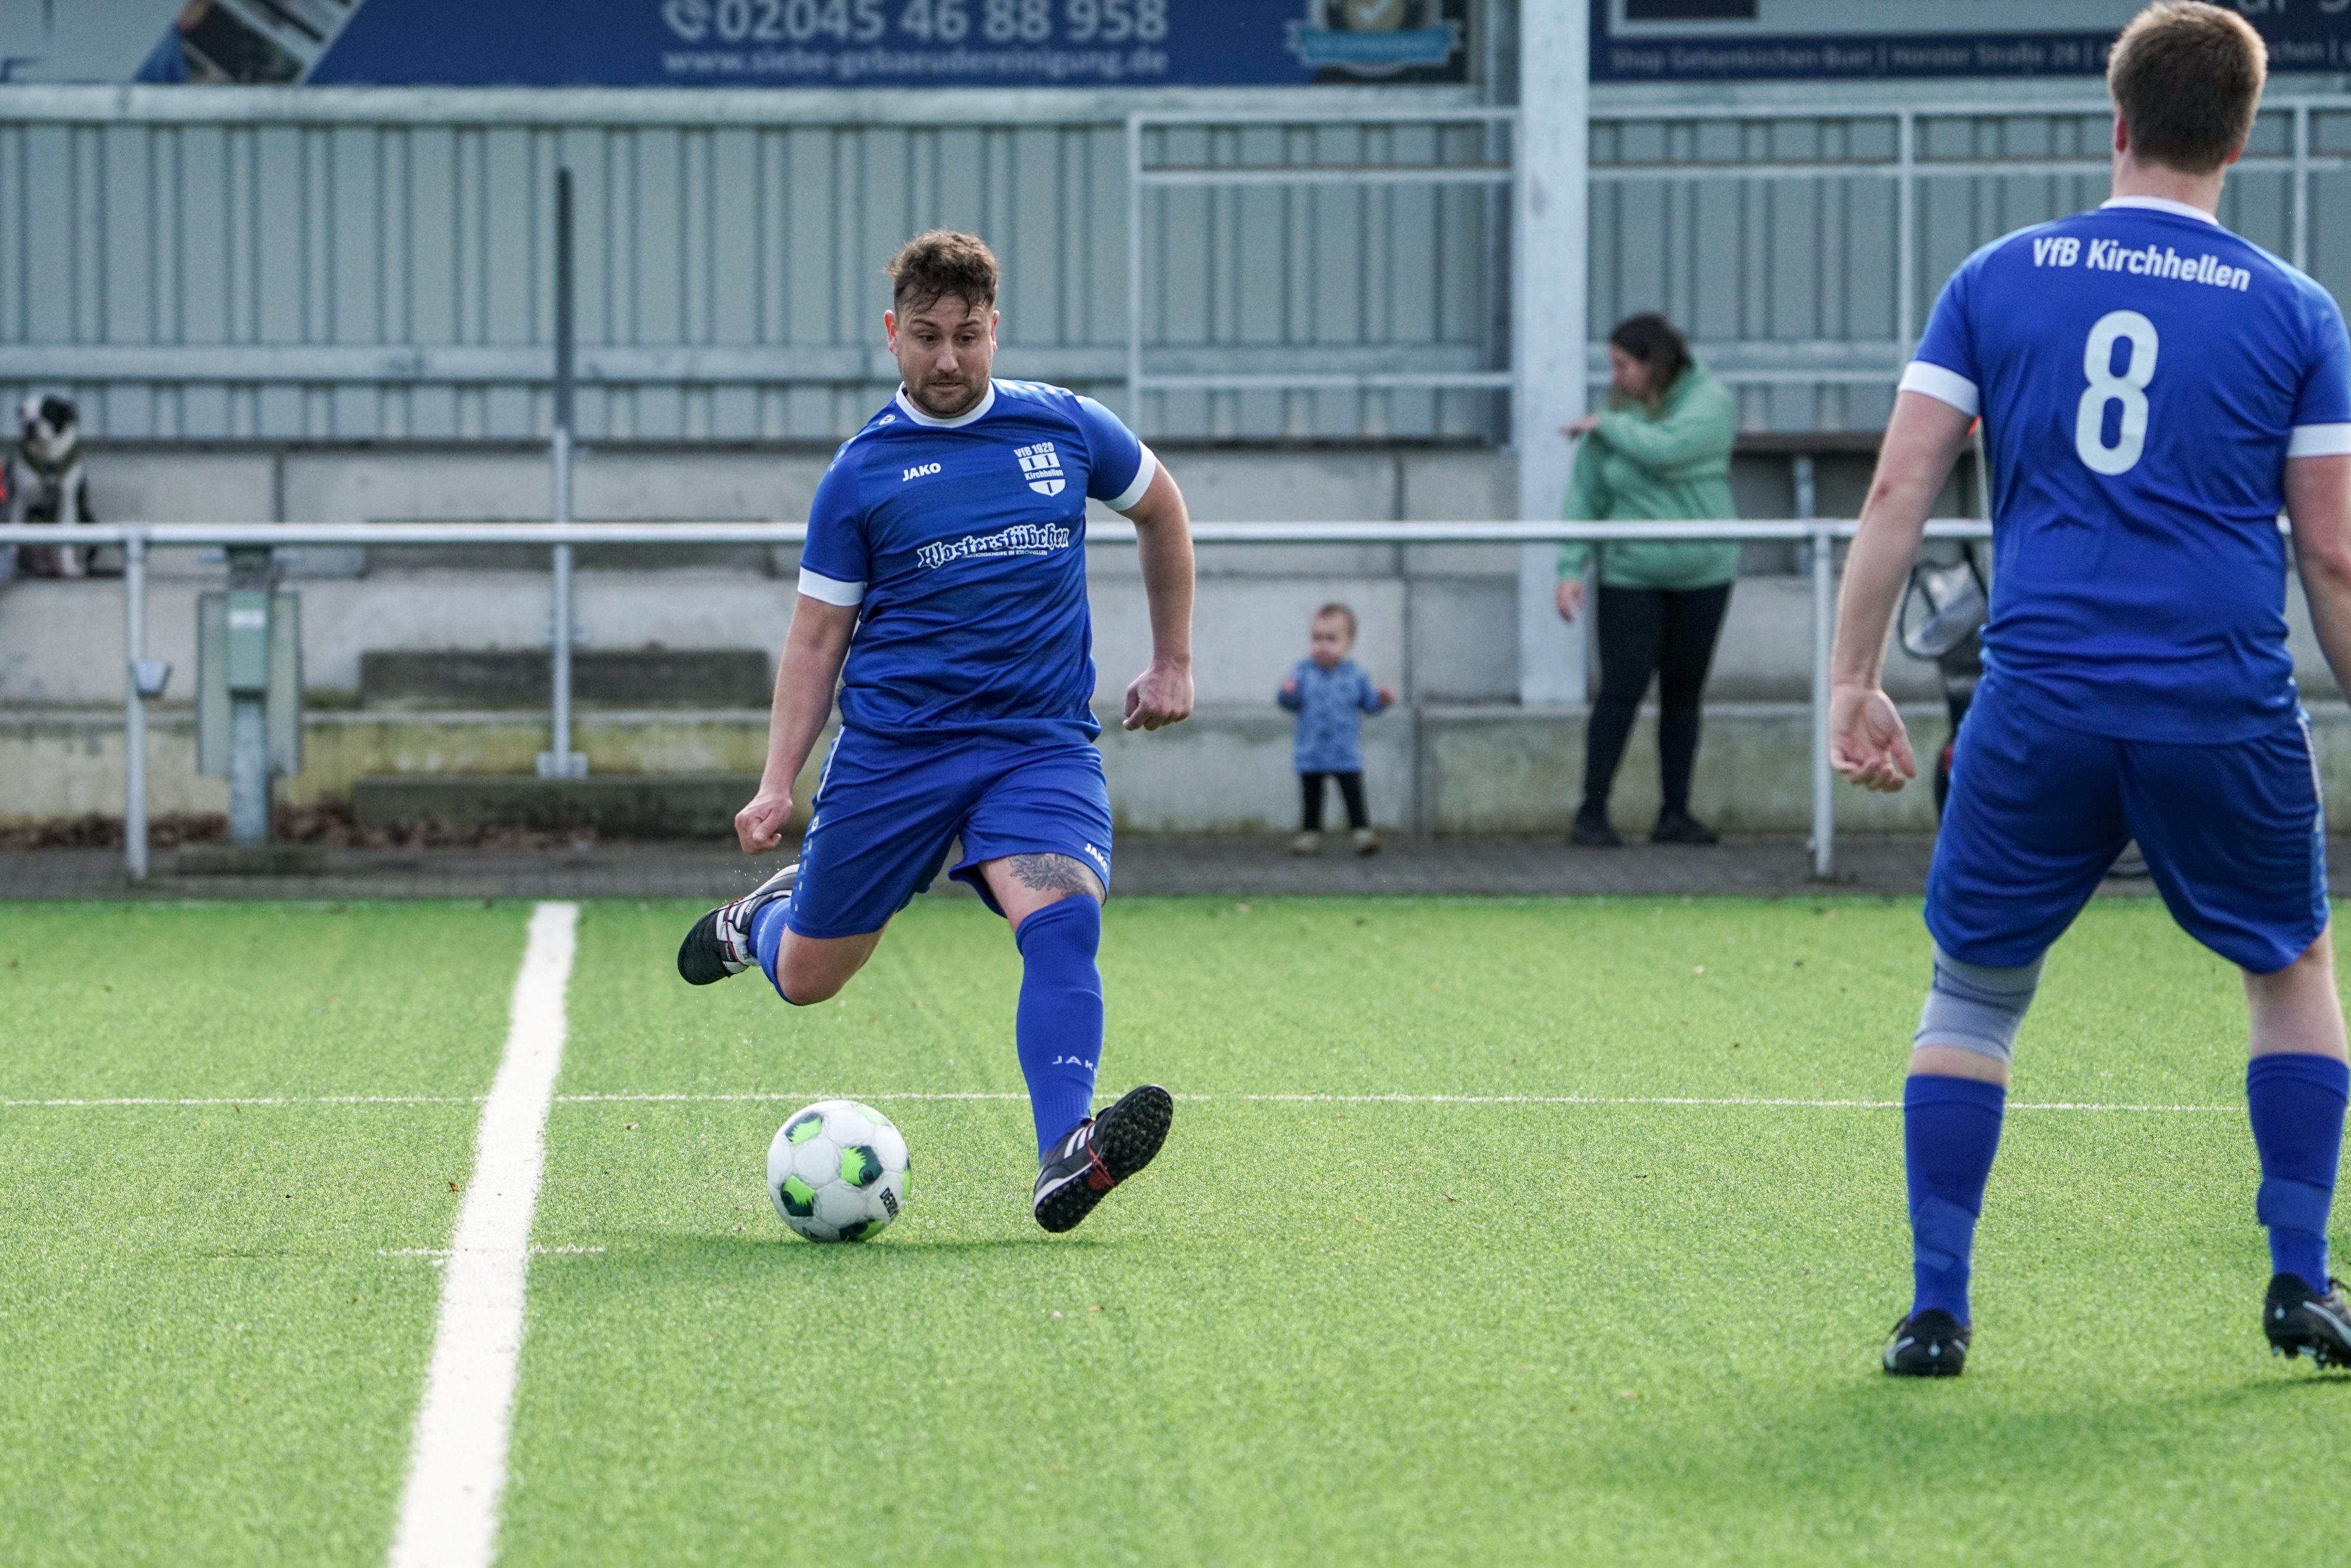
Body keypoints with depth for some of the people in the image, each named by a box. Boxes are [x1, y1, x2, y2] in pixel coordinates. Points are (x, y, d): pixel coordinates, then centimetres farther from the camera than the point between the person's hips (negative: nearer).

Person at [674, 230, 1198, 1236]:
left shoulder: (1065, 428, 4)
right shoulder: (861, 474, 0)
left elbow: (1160, 509, 22)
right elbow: (817, 635, 4)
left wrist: (1173, 661, 20)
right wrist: (778, 783, -5)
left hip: (1043, 740, 0)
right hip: (892, 747, 0)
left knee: (1062, 922, -28)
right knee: (805, 979, 8)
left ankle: (1067, 1158, -38)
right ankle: (765, 916, 44)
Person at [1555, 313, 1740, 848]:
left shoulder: (1709, 403, -5)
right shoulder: (1615, 417, 1)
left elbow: (1667, 449, -24)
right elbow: (1584, 497, 2)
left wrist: (1607, 426, -12)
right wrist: (1571, 568, -7)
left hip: (1702, 574, 0)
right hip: (1629, 577, 0)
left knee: (1683, 695, 7)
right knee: (1621, 690, -7)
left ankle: (1675, 814, 14)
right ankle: (1591, 813, -2)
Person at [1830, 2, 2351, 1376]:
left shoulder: (1996, 280, 5)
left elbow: (1899, 492, 2)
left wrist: (1854, 679, 7)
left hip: (2041, 701, 1)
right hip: (2229, 709, 0)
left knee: (1974, 994, 14)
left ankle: (1937, 1308, 8)